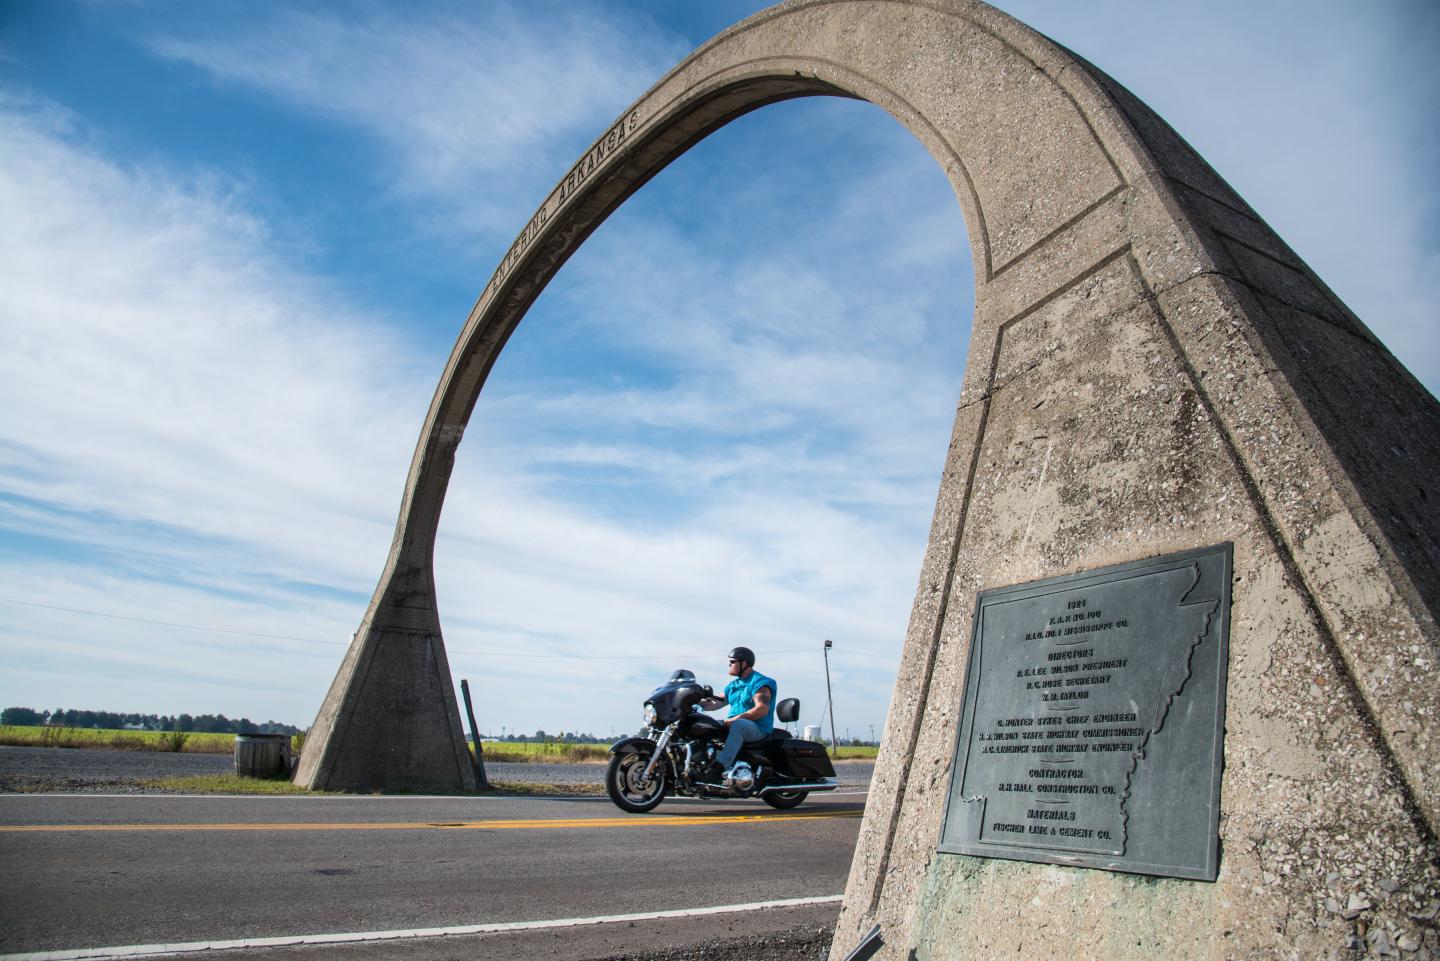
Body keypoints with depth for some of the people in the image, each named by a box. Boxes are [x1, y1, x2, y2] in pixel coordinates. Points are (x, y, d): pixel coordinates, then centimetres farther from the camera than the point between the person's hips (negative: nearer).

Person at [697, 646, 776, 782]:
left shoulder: (760, 682, -7)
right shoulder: (733, 685, 20)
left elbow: (762, 709, -20)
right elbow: (715, 703, 19)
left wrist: (735, 718, -24)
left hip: (758, 729, -8)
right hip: (733, 725, 9)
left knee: (738, 725, -39)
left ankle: (719, 768, -50)